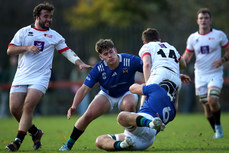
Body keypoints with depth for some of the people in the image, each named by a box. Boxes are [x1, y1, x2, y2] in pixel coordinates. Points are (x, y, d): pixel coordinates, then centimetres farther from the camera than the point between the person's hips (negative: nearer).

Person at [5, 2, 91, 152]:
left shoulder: (55, 36, 11)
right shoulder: (24, 32, 10)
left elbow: (68, 52, 9)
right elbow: (10, 50, 5)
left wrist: (80, 63, -6)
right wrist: (27, 48, -10)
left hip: (40, 77, -2)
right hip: (21, 76, 2)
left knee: (28, 106, -20)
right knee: (15, 108, -5)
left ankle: (18, 140, -15)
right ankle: (35, 132, 17)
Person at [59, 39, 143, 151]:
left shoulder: (130, 61, -27)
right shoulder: (98, 69, -24)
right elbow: (84, 89, -23)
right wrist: (74, 107, -36)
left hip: (126, 93, -1)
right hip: (107, 95, 1)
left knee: (130, 105, -37)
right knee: (89, 114, -18)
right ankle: (69, 144, 2)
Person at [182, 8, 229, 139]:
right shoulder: (192, 38, 7)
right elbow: (187, 56, 12)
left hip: (215, 75, -3)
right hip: (200, 76, 3)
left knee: (212, 100, -24)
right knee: (206, 106, 2)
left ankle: (218, 125, -1)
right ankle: (216, 131, 19)